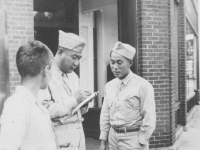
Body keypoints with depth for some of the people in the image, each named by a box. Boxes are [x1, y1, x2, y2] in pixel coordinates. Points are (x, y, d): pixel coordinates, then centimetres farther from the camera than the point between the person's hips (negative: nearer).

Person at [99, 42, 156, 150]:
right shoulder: (109, 86, 4)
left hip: (133, 139, -5)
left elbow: (149, 119, -11)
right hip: (113, 138, 5)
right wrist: (103, 141, 7)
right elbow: (105, 115, 8)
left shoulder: (143, 86, -12)